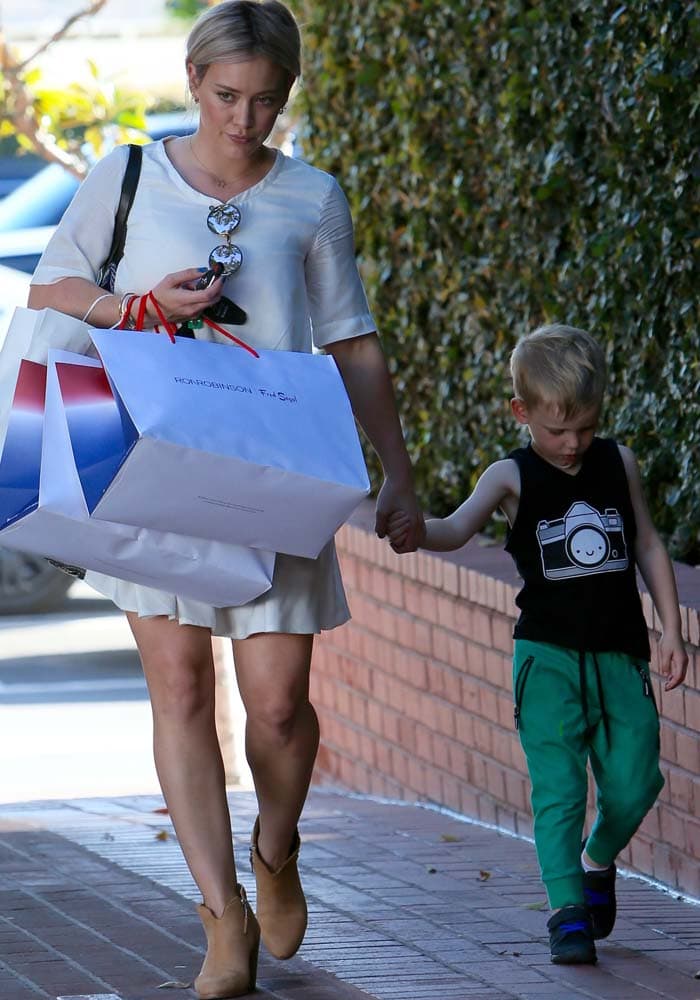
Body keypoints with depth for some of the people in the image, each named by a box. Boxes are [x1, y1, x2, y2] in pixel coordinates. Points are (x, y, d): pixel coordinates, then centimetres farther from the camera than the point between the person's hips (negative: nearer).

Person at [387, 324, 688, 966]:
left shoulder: (618, 463, 7)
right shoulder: (512, 478, -3)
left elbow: (649, 546, 14)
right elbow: (458, 529, -18)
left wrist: (671, 631, 9)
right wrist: (418, 533, -41)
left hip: (619, 655, 3)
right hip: (549, 656, -3)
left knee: (634, 784, 1)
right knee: (558, 788, -11)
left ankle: (599, 861, 31)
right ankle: (568, 909, -9)